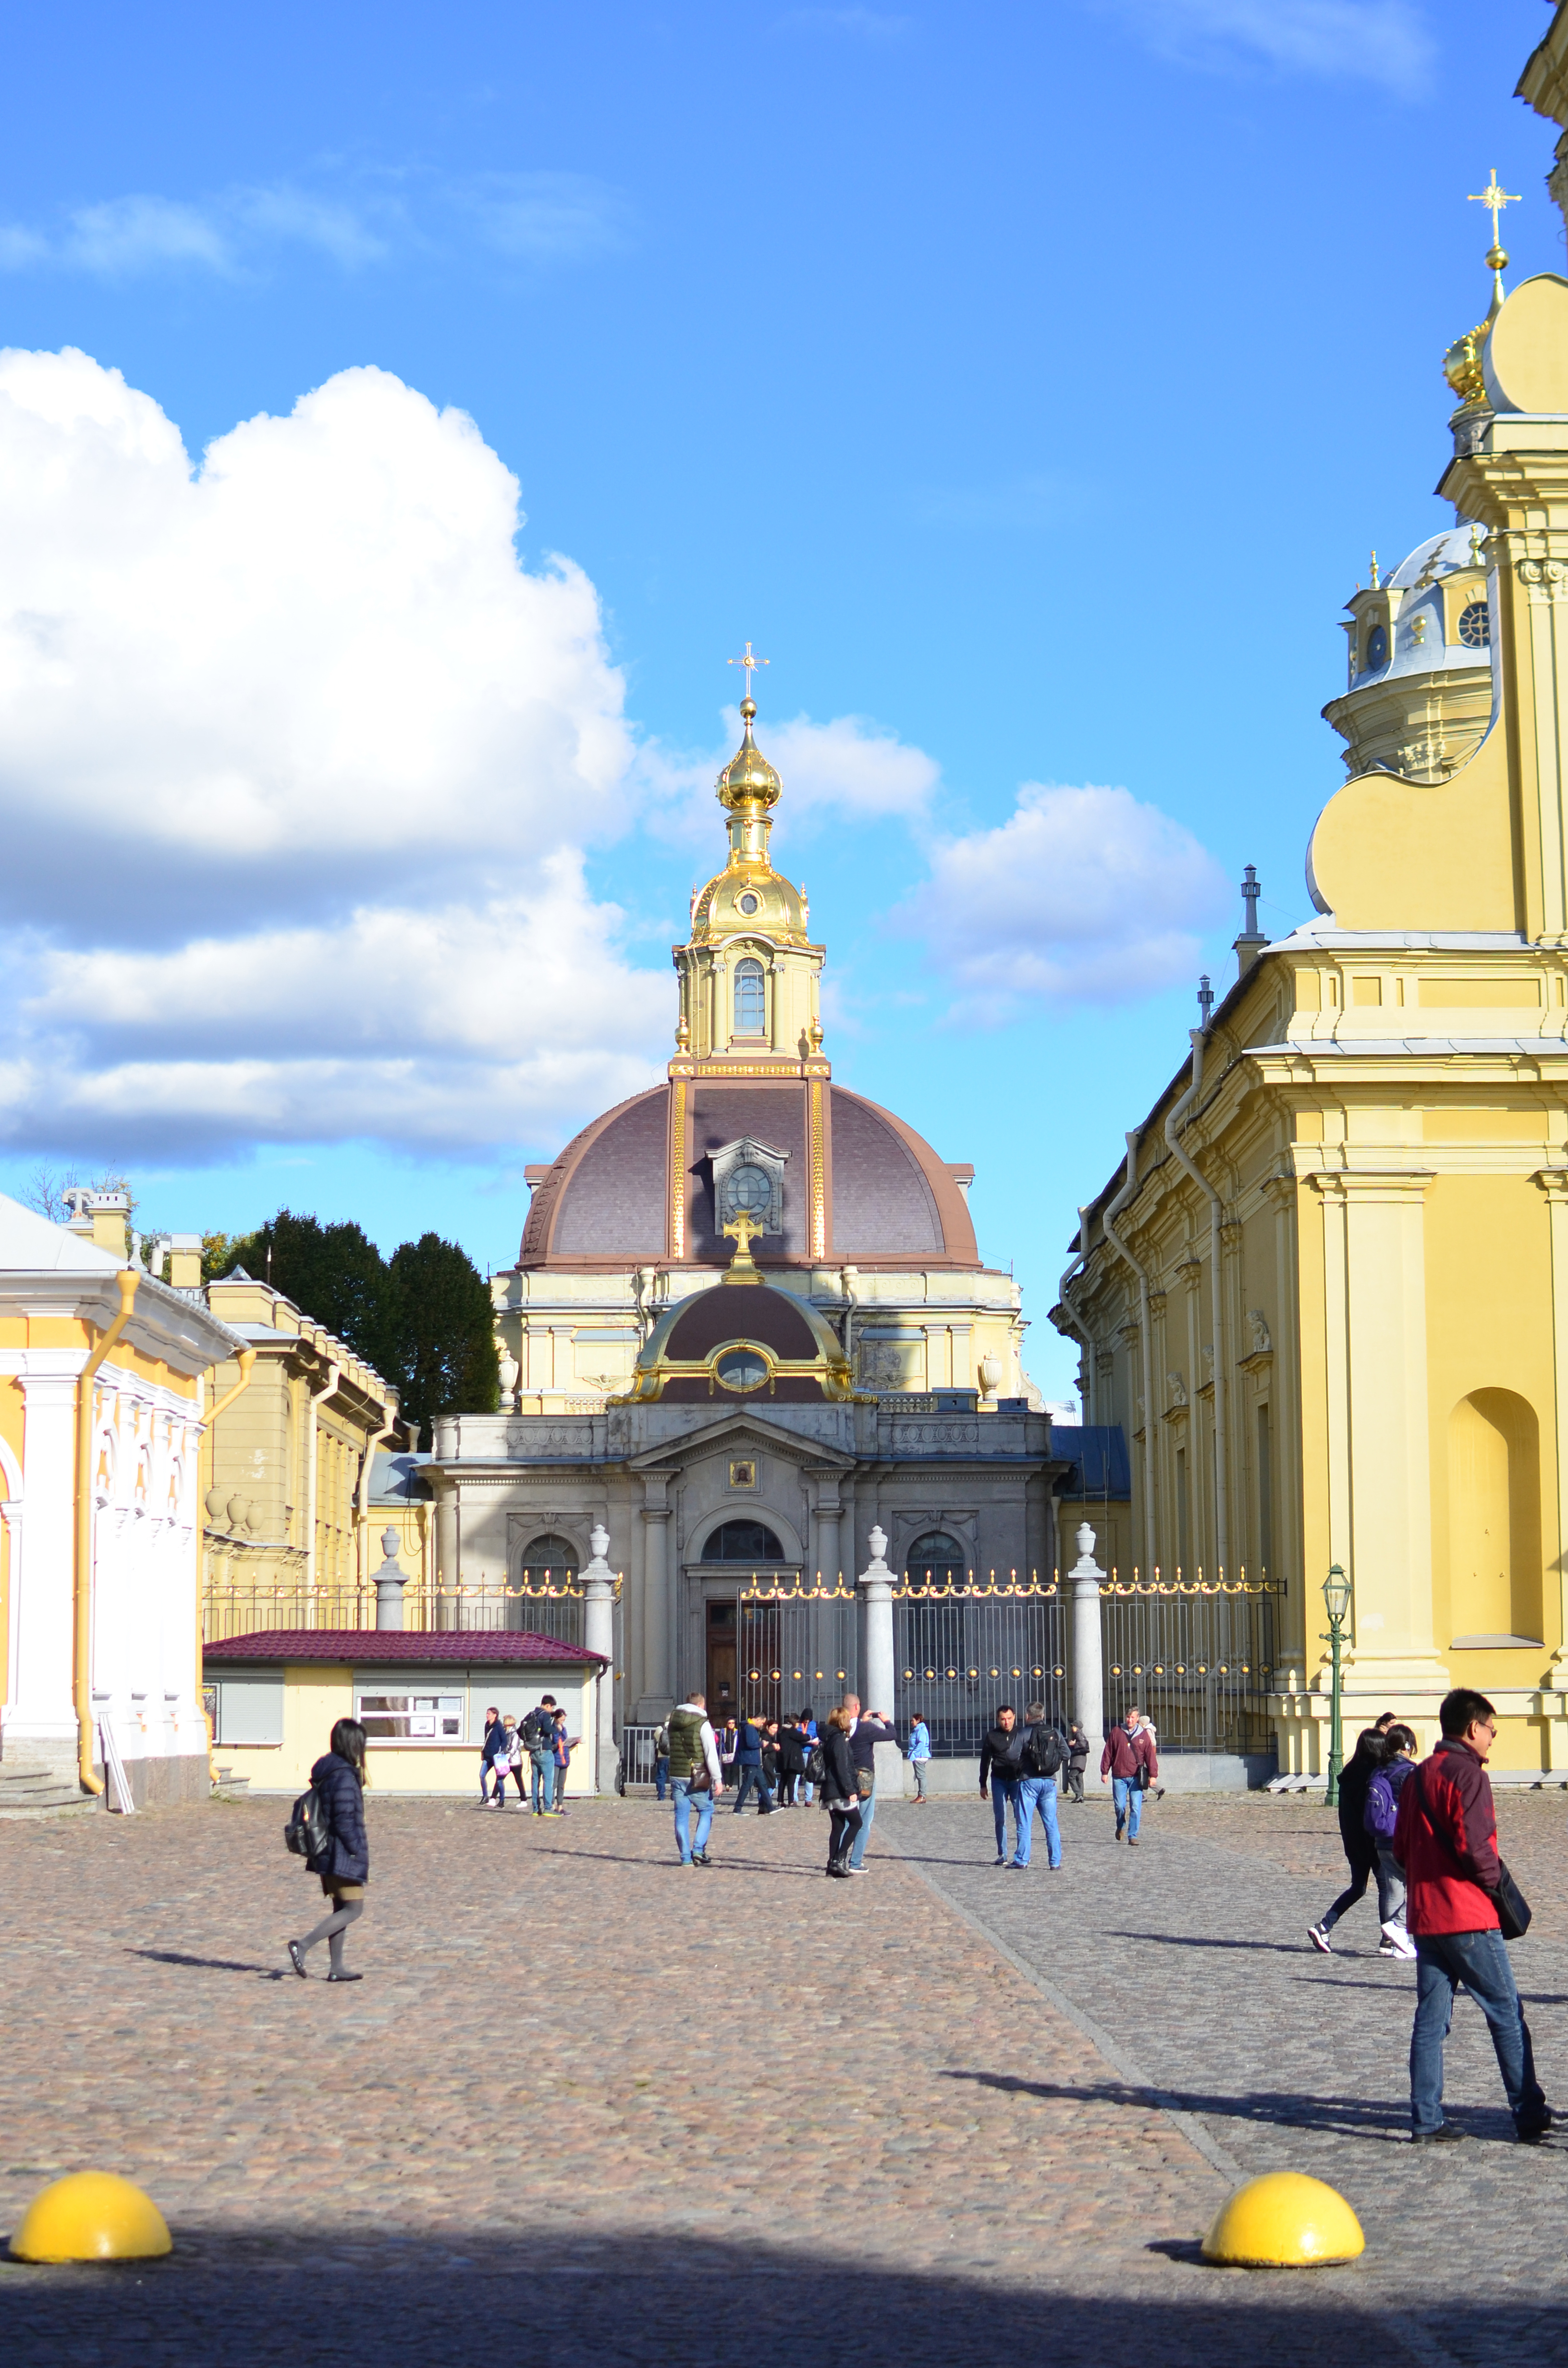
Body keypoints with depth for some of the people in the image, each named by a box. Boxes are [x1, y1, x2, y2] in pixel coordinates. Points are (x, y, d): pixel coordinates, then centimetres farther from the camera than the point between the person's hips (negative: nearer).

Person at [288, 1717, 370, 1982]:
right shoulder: (345, 1776, -19)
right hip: (343, 1855, -10)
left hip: (326, 1853, 10)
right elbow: (344, 1820, -23)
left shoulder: (323, 1770, 9)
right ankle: (303, 1946, -14)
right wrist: (357, 1850, -13)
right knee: (353, 1910, -4)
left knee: (341, 1908, 15)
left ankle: (337, 1967, 16)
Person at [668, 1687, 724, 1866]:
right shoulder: (702, 1724, -9)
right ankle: (698, 1849, -4)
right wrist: (717, 1779, -10)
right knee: (706, 1811, 9)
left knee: (682, 1816, 6)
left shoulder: (673, 1722, 10)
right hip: (698, 1777, -5)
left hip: (676, 1775, 5)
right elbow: (711, 1754, -12)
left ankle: (686, 1857, 5)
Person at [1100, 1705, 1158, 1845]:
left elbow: (1150, 1755, 5)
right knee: (1120, 1806, 2)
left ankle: (1133, 1836, -1)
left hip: (1136, 1777, -1)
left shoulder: (1144, 1735, 5)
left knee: (1136, 1808, -7)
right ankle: (1120, 1827, 30)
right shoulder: (1116, 1732, 6)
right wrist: (1105, 1772, 4)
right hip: (1119, 1777, 1)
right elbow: (1108, 1753, 7)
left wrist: (1153, 1774, -1)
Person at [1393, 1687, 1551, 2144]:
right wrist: (1496, 1880, -4)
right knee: (1507, 2015, 1)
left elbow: (1401, 1846, 14)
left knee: (1430, 2018, 7)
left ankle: (1426, 2120, 4)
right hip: (1469, 1917, -8)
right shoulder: (1468, 1775, -12)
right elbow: (1473, 1845, -20)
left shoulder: (1416, 1777, 13)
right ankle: (1529, 2118, 4)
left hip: (1424, 1914, 8)